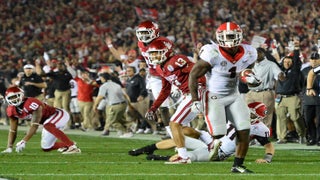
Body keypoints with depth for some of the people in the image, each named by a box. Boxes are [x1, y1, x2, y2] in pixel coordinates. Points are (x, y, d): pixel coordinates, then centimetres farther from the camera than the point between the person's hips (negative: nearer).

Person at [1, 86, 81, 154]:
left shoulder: (31, 103, -32)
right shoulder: (12, 111, -7)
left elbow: (35, 125, -35)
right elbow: (12, 130, 0)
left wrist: (23, 141, -39)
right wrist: (9, 148, -9)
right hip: (49, 122, 9)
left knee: (47, 126, -39)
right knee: (46, 148, 3)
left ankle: (72, 147, -37)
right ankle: (66, 145, 26)